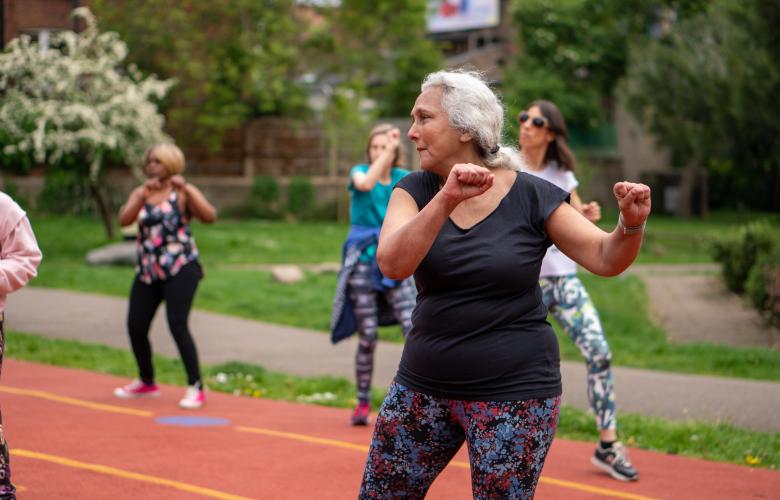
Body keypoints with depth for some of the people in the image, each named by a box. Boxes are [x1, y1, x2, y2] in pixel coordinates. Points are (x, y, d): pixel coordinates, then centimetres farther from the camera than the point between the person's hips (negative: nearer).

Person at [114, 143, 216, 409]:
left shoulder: (183, 192, -2)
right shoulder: (140, 193, 10)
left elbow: (209, 216, -18)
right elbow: (124, 219, -8)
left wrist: (186, 189, -25)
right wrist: (144, 195, -20)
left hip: (180, 269, -5)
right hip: (147, 270, 5)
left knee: (177, 325, -16)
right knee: (135, 327, 6)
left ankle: (196, 388, -10)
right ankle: (146, 382, 27)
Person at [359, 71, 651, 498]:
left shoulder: (532, 197, -7)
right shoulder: (416, 190, -2)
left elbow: (605, 259, -5)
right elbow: (392, 264, -20)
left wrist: (631, 224, -27)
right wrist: (447, 200, -34)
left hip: (513, 393, -3)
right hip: (424, 386, 4)